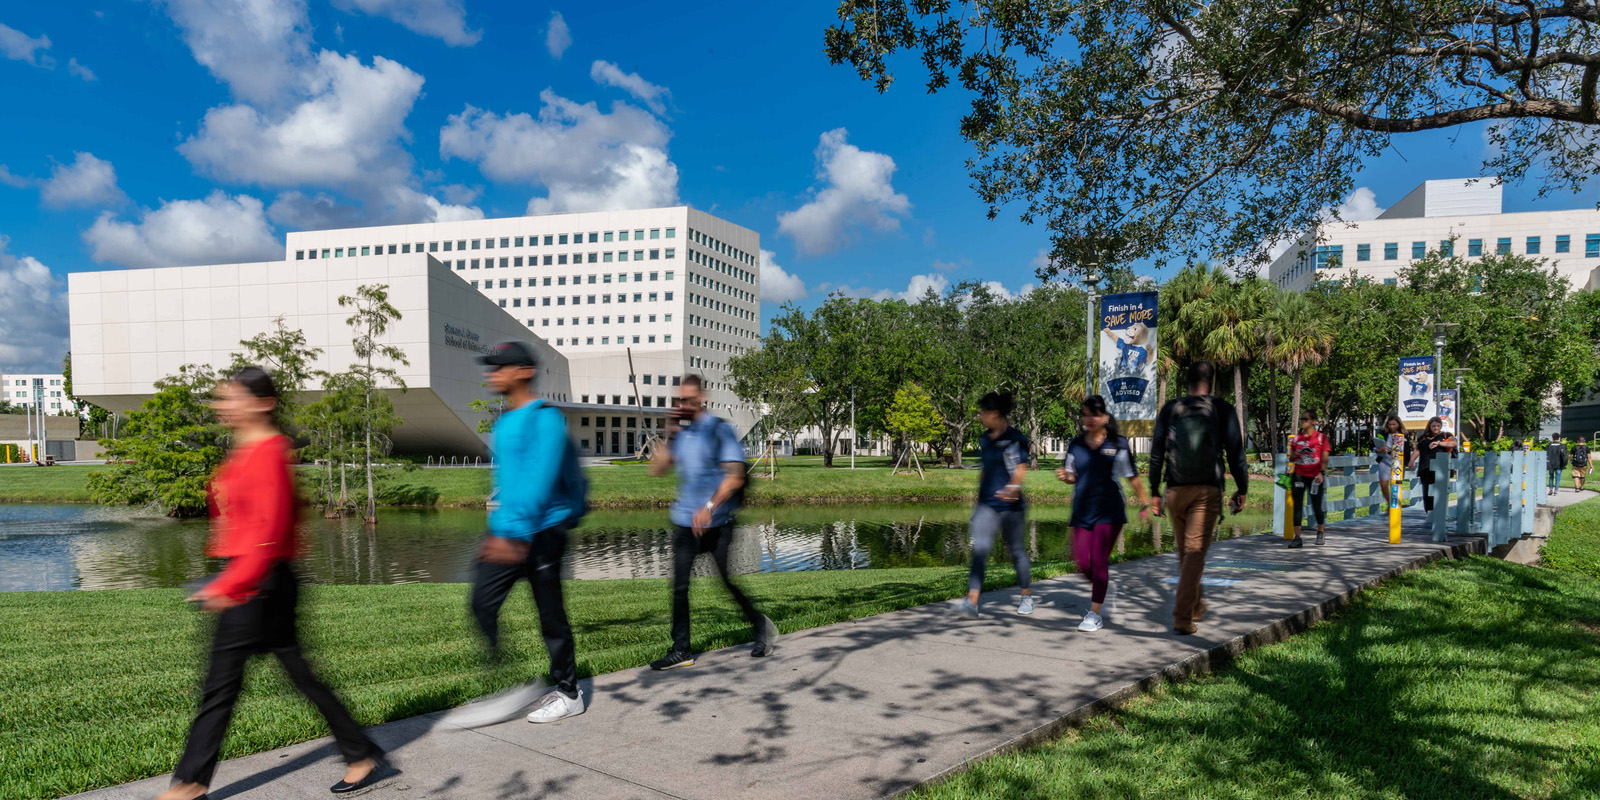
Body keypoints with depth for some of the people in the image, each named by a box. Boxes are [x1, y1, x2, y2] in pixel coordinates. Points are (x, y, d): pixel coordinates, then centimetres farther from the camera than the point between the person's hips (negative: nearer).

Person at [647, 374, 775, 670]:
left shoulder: (719, 429, -7)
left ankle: (762, 628, 26)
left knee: (730, 582, 3)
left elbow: (735, 476, -14)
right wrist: (669, 436, -3)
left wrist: (709, 507, -23)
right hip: (685, 521, 5)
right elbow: (657, 470, 8)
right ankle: (681, 650, 13)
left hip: (717, 523, -5)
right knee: (679, 587, 3)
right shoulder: (679, 431, 9)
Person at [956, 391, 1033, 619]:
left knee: (1017, 551, 9)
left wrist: (1012, 487, -37)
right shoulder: (985, 438, 13)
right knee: (979, 549, -10)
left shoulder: (1015, 438, -9)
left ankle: (1027, 596, 29)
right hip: (986, 504, 5)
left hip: (1010, 505, -5)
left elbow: (1021, 469, -18)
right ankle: (972, 600, -17)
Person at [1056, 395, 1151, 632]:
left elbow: (1132, 477, 3)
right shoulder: (1076, 444, 6)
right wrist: (1064, 475, -8)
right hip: (1082, 511, 4)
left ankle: (1095, 614, 3)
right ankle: (1101, 591, 34)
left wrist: (1145, 504, 2)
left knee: (1099, 561, -7)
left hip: (1109, 512, -4)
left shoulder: (1118, 444, -3)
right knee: (1082, 562, 3)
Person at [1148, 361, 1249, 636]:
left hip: (1176, 491, 3)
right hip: (1207, 490, -2)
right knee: (1195, 552, -5)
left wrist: (1155, 493, 12)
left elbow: (1156, 454, 6)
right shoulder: (1223, 410, 1)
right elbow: (1236, 454, 0)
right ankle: (1183, 616, -12)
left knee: (1184, 552, 17)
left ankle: (1195, 606, 32)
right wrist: (1241, 490, 10)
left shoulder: (1169, 410, 6)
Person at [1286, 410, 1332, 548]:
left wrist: (1321, 472, -17)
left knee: (1316, 505, 6)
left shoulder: (1321, 437, -1)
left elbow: (1325, 458, -5)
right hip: (1299, 475, 3)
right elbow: (1291, 457, 15)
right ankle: (1297, 538, -3)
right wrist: (1293, 456, -8)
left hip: (1315, 476, -3)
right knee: (1297, 506, -4)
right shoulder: (1296, 438, 9)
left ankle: (1321, 531, 33)